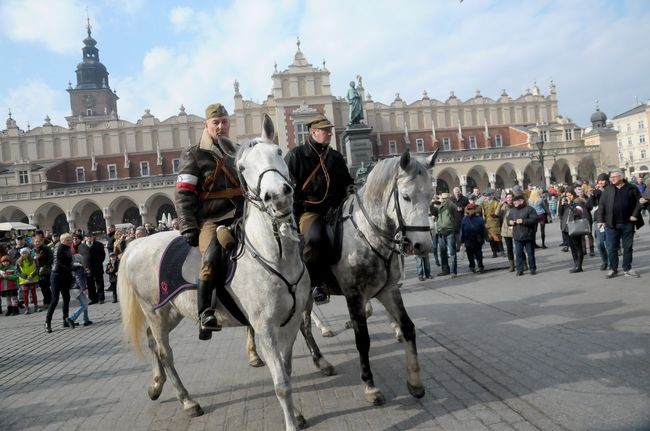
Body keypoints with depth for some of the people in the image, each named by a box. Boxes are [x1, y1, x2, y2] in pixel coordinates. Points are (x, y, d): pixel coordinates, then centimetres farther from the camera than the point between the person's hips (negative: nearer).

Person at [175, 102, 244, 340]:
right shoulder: (194, 155, 5)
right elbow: (183, 195, -2)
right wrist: (188, 227, -13)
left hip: (241, 217, 6)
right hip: (210, 220, -5)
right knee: (213, 256, -33)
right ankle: (205, 313, -26)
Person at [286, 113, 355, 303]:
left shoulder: (336, 157, 18)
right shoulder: (296, 155, 2)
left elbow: (346, 181, 30)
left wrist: (350, 188, 5)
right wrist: (292, 216, -8)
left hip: (334, 210, 6)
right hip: (308, 210, -6)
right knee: (315, 237, -35)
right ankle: (316, 282, -17)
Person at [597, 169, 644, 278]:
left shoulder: (631, 189, 2)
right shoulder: (607, 190, 4)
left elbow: (639, 202, 3)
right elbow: (601, 205, 1)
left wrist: (635, 215, -8)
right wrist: (601, 220, -6)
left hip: (628, 223, 0)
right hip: (611, 224, 0)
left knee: (628, 247, 9)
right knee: (611, 248, 3)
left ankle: (627, 269, 19)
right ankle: (613, 269, 13)